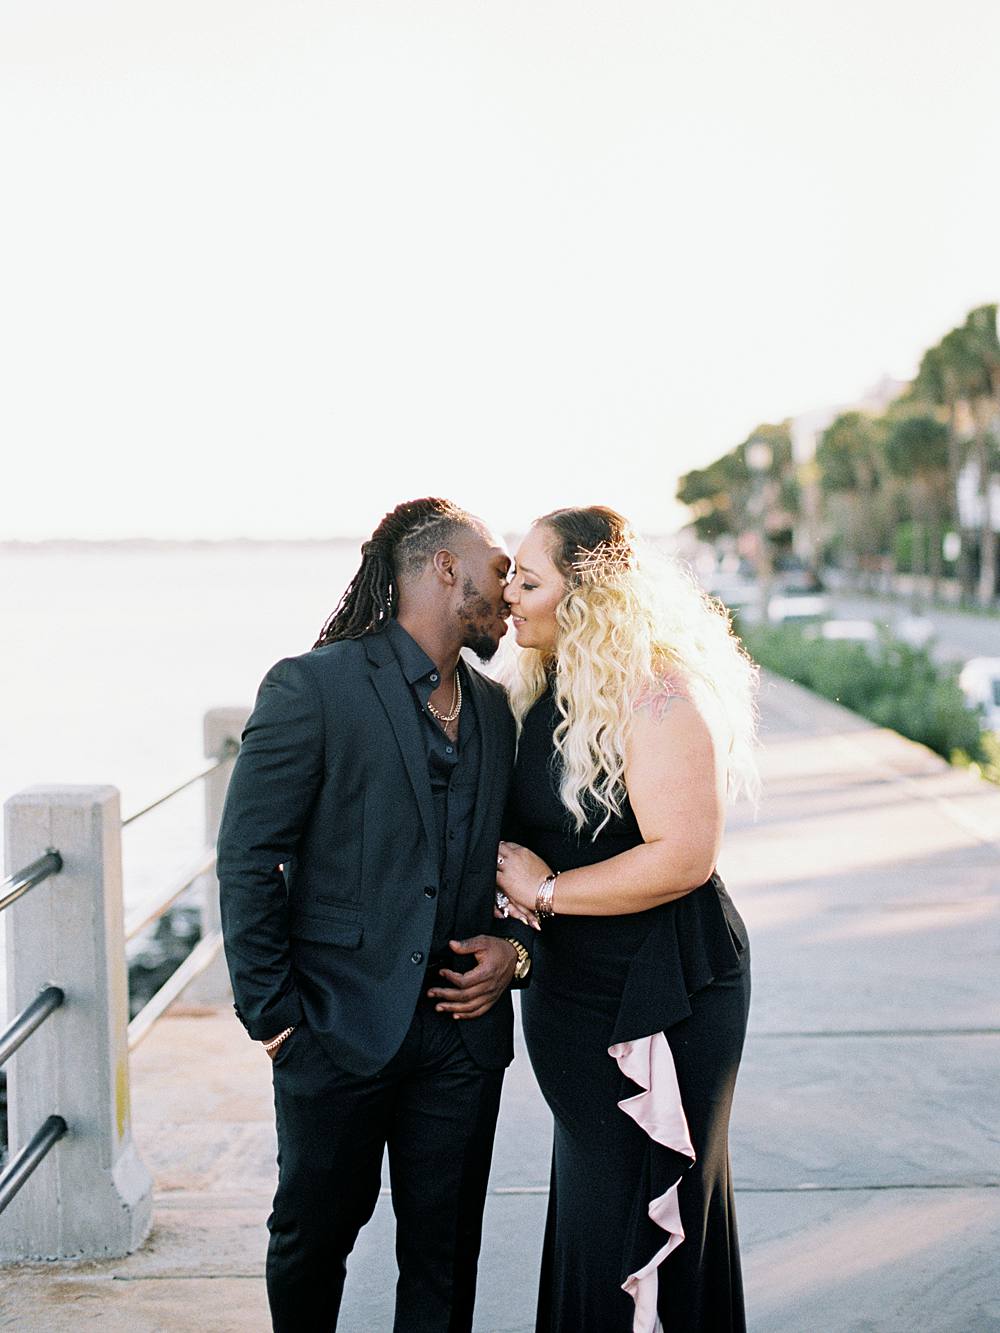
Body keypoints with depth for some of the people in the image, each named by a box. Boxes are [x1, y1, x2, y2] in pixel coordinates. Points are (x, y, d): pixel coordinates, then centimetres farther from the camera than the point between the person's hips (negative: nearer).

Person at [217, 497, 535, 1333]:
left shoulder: (493, 708, 10)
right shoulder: (315, 687, -9)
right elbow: (247, 861, -10)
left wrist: (514, 947, -1)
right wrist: (272, 1014, -10)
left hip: (463, 1029, 5)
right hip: (341, 1028, -5)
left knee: (445, 1259, 11)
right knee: (315, 1234, 12)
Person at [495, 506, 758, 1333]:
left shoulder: (655, 696, -20)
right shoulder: (546, 691, 7)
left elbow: (684, 856, -26)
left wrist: (546, 890, -17)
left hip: (661, 993, -8)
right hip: (574, 987, 8)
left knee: (636, 1221, 2)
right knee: (587, 1203, 20)